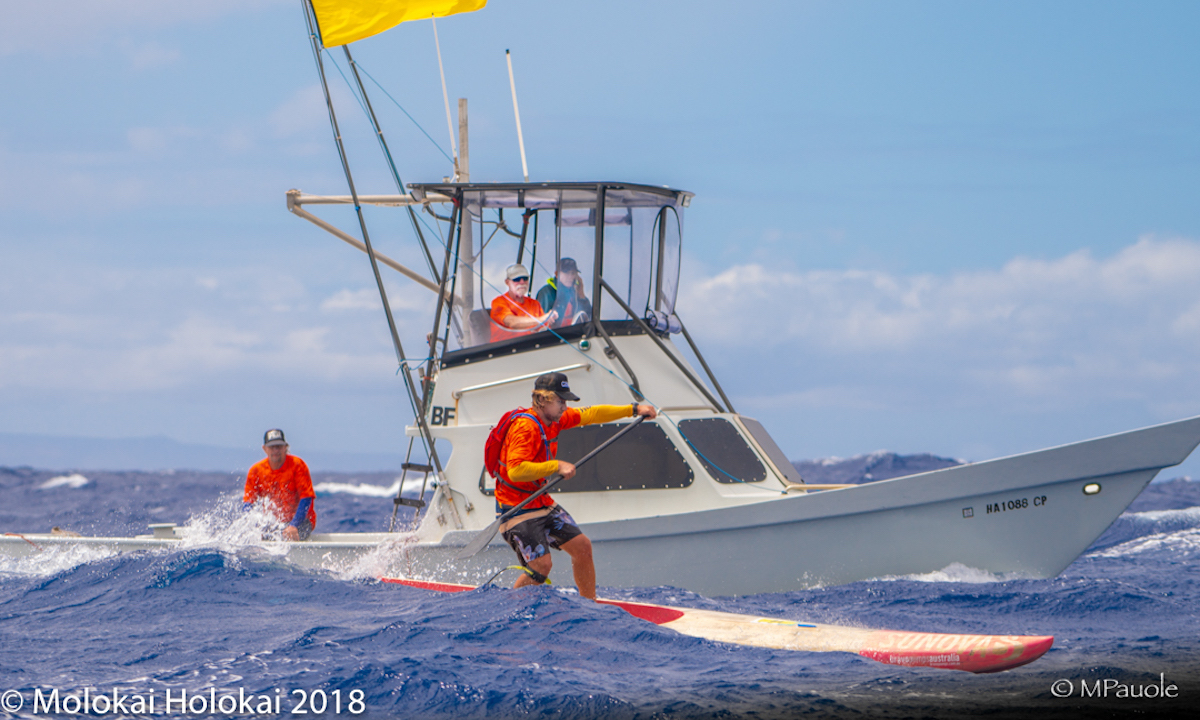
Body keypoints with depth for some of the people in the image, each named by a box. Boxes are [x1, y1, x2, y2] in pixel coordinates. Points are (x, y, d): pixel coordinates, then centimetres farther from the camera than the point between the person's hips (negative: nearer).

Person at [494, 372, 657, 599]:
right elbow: (515, 470, -34)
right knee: (541, 565, -18)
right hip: (517, 509, -9)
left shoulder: (554, 418, 3)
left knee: (582, 546, 8)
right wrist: (557, 466, -31)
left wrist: (634, 409, 14)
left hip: (543, 503, 9)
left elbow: (590, 414, 14)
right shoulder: (526, 427, -24)